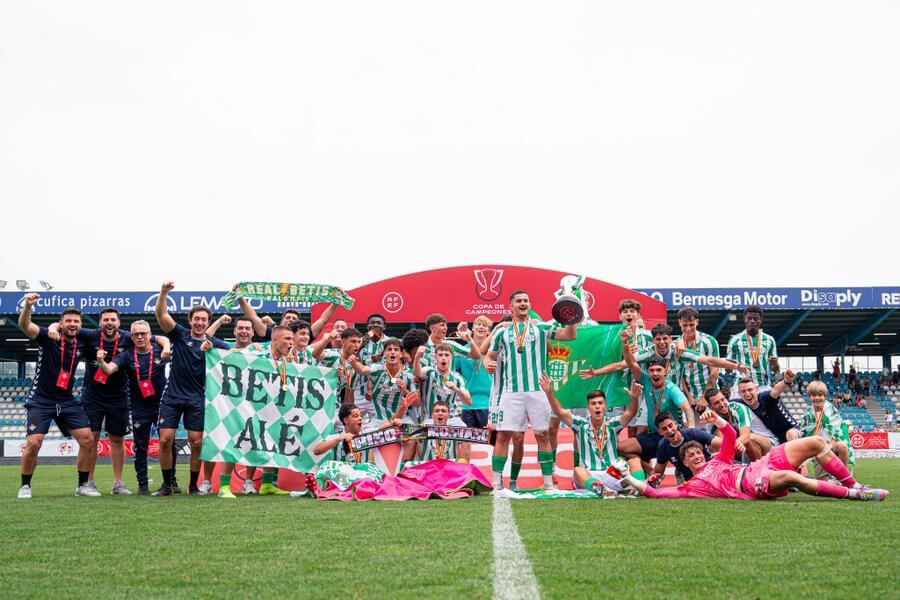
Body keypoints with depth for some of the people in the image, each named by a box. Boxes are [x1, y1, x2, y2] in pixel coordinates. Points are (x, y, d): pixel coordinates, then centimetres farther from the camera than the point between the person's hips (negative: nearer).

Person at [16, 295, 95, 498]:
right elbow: (24, 325, -27)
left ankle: (83, 485, 10)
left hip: (67, 401, 5)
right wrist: (27, 306, -47)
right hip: (40, 400, -5)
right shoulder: (48, 337, -9)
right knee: (33, 443, -17)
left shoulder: (81, 345, 5)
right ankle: (25, 485, 6)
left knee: (87, 439, -4)